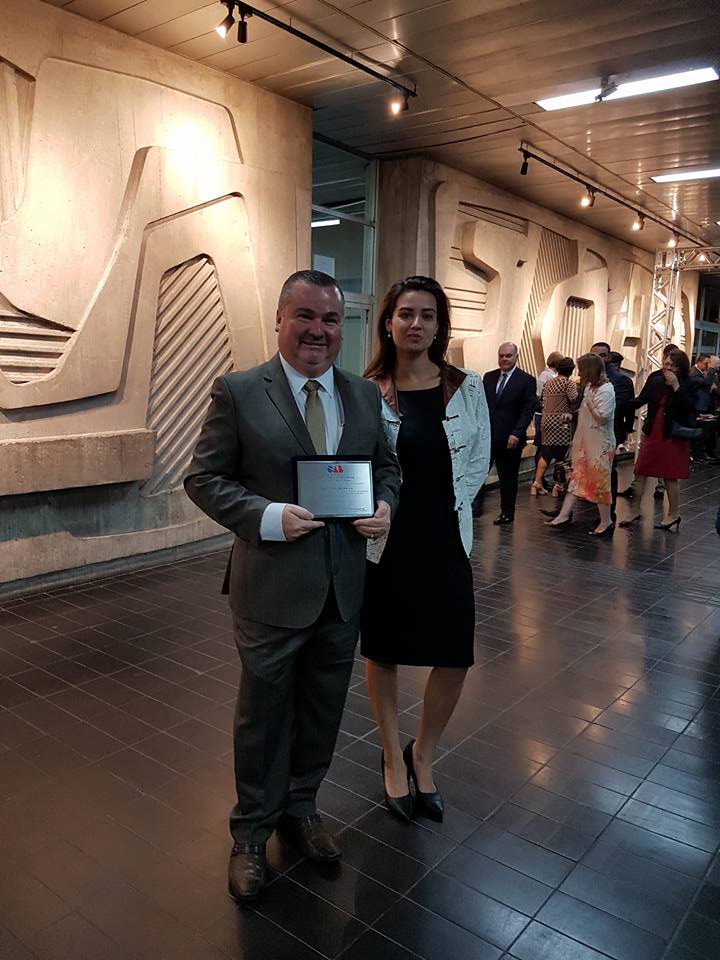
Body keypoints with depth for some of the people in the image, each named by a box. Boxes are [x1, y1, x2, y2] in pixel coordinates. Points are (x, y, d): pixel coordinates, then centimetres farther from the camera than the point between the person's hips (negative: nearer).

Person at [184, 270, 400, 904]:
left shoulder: (365, 395, 5)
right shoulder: (238, 392, -9)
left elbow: (386, 465, 14)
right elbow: (204, 478, -7)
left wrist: (386, 506, -8)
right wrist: (266, 516, -22)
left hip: (344, 588, 5)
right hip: (272, 587, -4)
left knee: (324, 709, 20)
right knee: (264, 713, 14)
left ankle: (300, 807, 46)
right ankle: (252, 831, 38)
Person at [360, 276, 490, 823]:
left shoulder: (468, 388, -1)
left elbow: (479, 460, 5)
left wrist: (451, 506, -3)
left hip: (445, 539, 2)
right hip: (386, 539, -1)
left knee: (454, 656, 5)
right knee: (383, 652, 12)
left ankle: (424, 754, 32)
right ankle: (394, 759, 35)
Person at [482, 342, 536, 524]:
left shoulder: (526, 380, -4)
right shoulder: (488, 377, 9)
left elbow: (529, 409, -9)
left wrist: (516, 434, -17)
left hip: (510, 439, -3)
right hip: (486, 435, 3)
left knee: (508, 477, 9)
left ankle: (507, 513, 23)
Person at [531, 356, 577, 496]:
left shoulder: (548, 383, 11)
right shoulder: (568, 383, -7)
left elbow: (542, 402, 13)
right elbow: (575, 399, -18)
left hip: (547, 420, 6)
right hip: (561, 421, -6)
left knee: (545, 453, 9)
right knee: (561, 454, 3)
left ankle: (537, 482, 3)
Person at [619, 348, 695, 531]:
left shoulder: (687, 386, -7)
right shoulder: (654, 382, 3)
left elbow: (689, 408, -21)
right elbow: (639, 401, 9)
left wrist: (676, 386, -24)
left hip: (674, 437, -4)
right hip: (652, 434, 4)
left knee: (670, 477, 5)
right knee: (640, 473, 5)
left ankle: (673, 514, 21)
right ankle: (636, 511, 18)